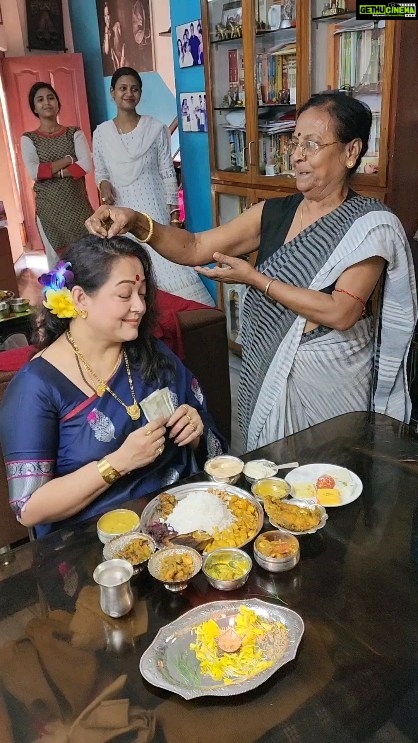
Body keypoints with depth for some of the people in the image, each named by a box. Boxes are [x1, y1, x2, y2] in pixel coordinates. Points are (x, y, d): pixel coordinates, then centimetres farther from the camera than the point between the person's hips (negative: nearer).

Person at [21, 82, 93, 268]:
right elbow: (34, 172, -11)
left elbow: (86, 165, -9)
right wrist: (68, 159, -8)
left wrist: (54, 173, -13)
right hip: (48, 207, 0)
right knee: (57, 256, 4)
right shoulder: (28, 139, 4)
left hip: (77, 203, 0)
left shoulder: (74, 133, 5)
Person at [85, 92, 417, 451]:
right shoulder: (274, 213, 1)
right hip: (267, 372, 5)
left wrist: (255, 279, -18)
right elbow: (194, 248, -4)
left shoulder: (372, 224, -12)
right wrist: (136, 222, -22)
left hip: (332, 380, -4)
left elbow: (340, 313, -22)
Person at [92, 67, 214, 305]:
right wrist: (103, 184, -9)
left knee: (167, 266, -9)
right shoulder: (101, 133, 5)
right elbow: (100, 172, 13)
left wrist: (173, 210, -5)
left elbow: (168, 173, 1)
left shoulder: (156, 128, -1)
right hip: (121, 212, 3)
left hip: (154, 207, -2)